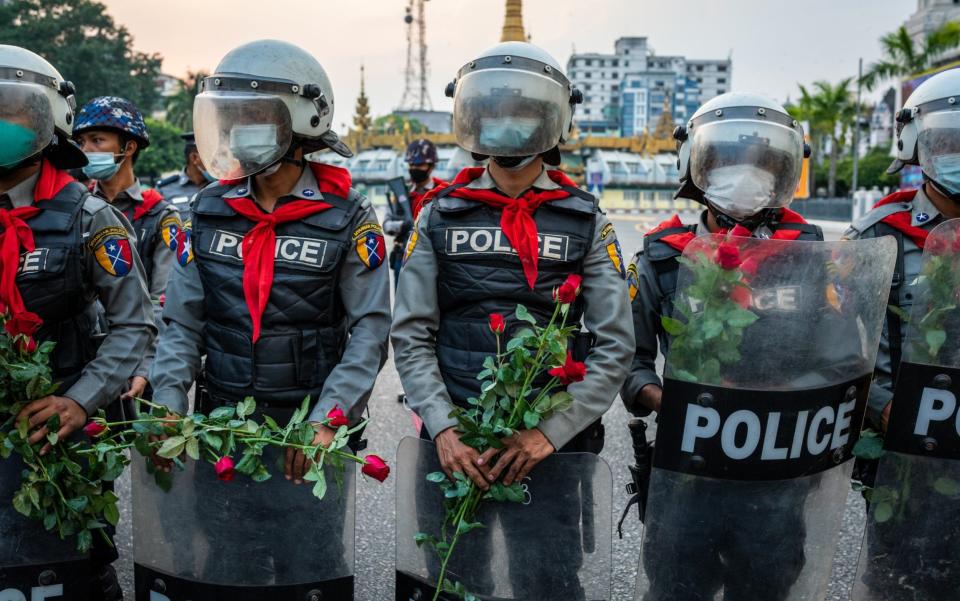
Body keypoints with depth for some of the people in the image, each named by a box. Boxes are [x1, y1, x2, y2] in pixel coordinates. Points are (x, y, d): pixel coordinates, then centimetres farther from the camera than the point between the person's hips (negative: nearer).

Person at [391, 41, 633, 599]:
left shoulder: (587, 223, 1)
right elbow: (412, 337, 1)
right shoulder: (441, 216, 4)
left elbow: (615, 347, -4)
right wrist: (442, 428, -11)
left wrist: (552, 432, -13)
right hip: (457, 444, 1)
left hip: (553, 444, -1)